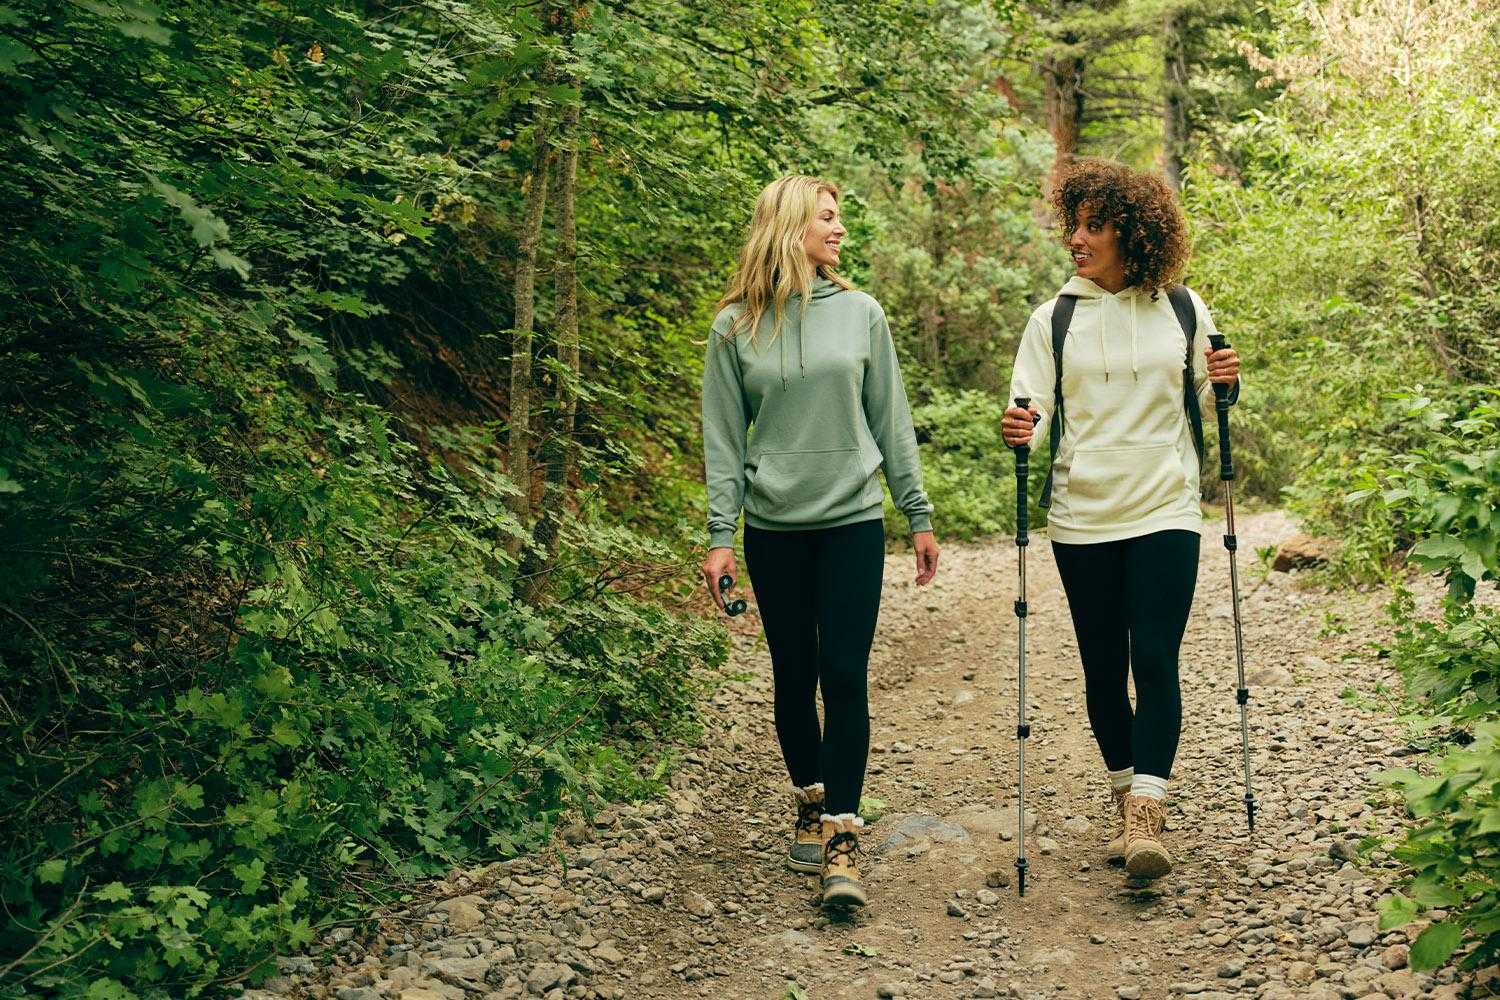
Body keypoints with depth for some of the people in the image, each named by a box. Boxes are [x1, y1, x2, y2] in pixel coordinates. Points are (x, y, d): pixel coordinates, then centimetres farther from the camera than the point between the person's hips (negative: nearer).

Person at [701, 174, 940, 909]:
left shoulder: (860, 313, 3)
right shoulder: (735, 327, 0)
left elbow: (891, 422, 6)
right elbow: (723, 437, 2)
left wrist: (919, 516, 7)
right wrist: (720, 535, -4)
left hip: (853, 522, 0)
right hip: (774, 530, 0)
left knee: (844, 676, -6)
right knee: (794, 676, 10)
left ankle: (842, 836, -2)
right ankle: (810, 804, 29)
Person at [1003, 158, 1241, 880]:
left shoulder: (1182, 310, 4)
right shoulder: (1055, 318, 1)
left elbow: (1203, 407, 13)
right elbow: (1033, 410, -3)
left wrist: (1225, 387, -8)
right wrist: (1018, 433, -25)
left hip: (1165, 514, -1)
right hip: (1083, 517, 1)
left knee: (1155, 659, -10)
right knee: (1103, 667, 8)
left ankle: (1147, 820, -9)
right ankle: (1128, 806, 24)